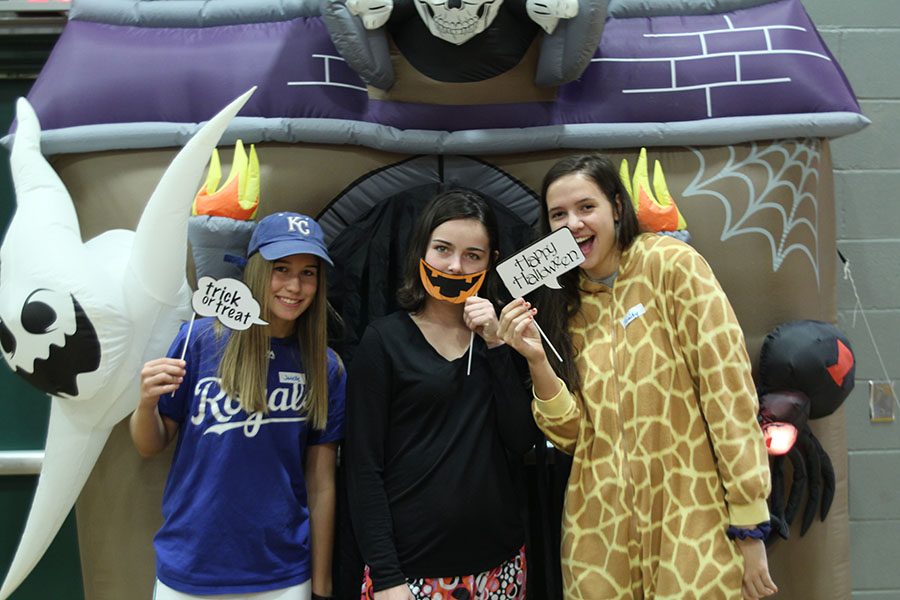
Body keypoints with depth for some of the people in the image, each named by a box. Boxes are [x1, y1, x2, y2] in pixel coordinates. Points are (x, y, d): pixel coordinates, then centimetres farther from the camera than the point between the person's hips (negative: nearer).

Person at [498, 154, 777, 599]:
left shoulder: (671, 265, -9)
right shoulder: (563, 304, 5)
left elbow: (728, 391, -12)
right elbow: (571, 433, 1)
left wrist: (749, 524, -13)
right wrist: (536, 360, -14)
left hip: (692, 522, -4)